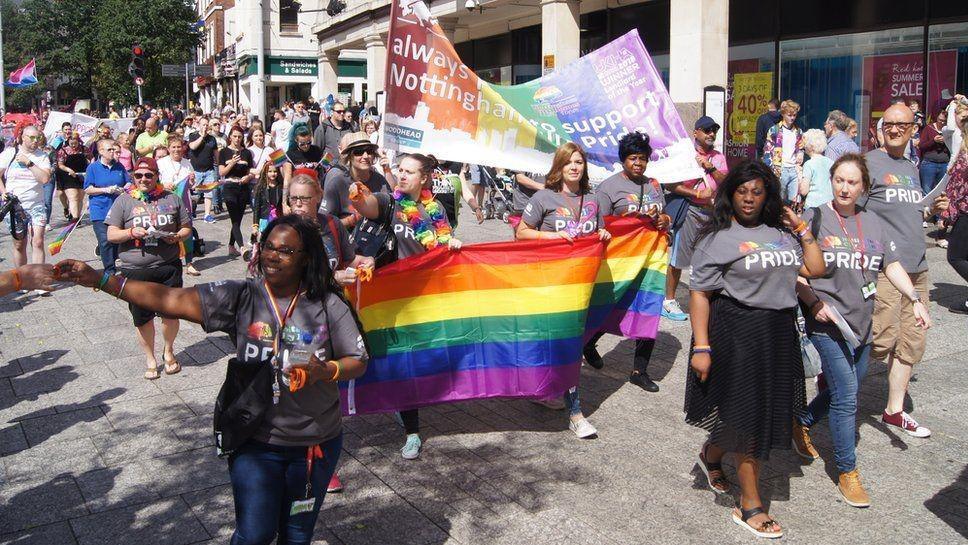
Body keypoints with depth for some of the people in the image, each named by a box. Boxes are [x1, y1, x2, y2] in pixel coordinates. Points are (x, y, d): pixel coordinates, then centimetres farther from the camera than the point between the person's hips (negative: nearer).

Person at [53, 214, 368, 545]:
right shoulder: (241, 297, -9)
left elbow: (358, 362, -4)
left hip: (316, 445, 0)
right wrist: (100, 280, -24)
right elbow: (173, 299, -17)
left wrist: (324, 370, -26)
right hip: (256, 442, 0)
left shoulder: (329, 306, -10)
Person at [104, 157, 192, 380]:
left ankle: (168, 350, 33)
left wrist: (177, 236, -9)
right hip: (136, 271, -1)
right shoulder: (124, 201, 1)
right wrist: (131, 232, -19)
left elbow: (187, 228, 12)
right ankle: (151, 360, 25)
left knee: (171, 312, 6)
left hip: (168, 266, 1)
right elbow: (111, 235, 0)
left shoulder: (171, 199, 6)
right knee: (143, 318, 8)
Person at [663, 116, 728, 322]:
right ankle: (669, 300, 7)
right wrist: (697, 194, -15)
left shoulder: (719, 157, 14)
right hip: (689, 210, -5)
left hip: (712, 211, 5)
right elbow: (672, 185, -9)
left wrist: (710, 167, -8)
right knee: (677, 258, -2)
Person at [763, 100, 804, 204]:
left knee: (794, 201, 3)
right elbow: (767, 151, -3)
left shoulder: (798, 132, 13)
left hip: (795, 170, 4)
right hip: (780, 170, -4)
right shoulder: (774, 130, -1)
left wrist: (800, 153, 0)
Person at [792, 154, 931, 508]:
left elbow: (891, 265, 12)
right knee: (846, 397, -7)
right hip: (828, 323, -6)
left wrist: (915, 300, 1)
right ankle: (847, 473, 5)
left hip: (862, 323, 6)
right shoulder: (815, 219, -6)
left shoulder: (872, 223, 10)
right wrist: (814, 302, -18)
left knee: (843, 391, 16)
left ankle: (801, 424, 42)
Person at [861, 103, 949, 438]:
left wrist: (932, 209, 9)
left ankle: (894, 411, 21)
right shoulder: (869, 163, -6)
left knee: (912, 341, 10)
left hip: (916, 268, 8)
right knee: (884, 339, -10)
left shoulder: (911, 169, 18)